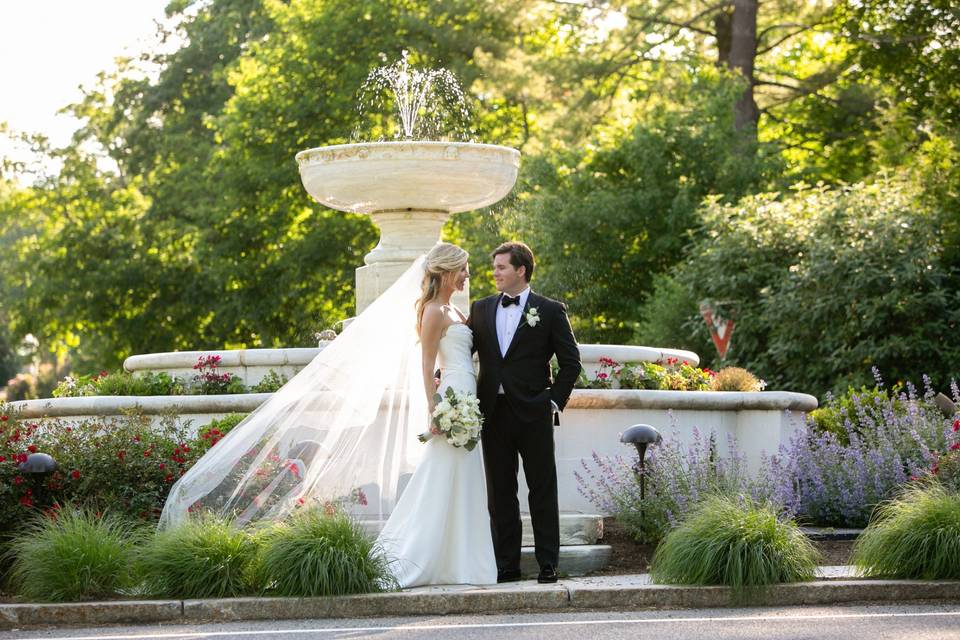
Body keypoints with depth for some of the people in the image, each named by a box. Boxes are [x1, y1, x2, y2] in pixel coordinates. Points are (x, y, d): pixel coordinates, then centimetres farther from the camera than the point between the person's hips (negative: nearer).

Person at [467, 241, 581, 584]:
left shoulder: (550, 311, 0)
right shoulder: (481, 309, 11)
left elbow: (571, 362, 1)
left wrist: (555, 401, -4)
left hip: (533, 414, -4)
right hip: (493, 412, 4)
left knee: (542, 491, 1)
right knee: (499, 493, 6)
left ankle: (548, 564, 5)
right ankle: (506, 565, 11)